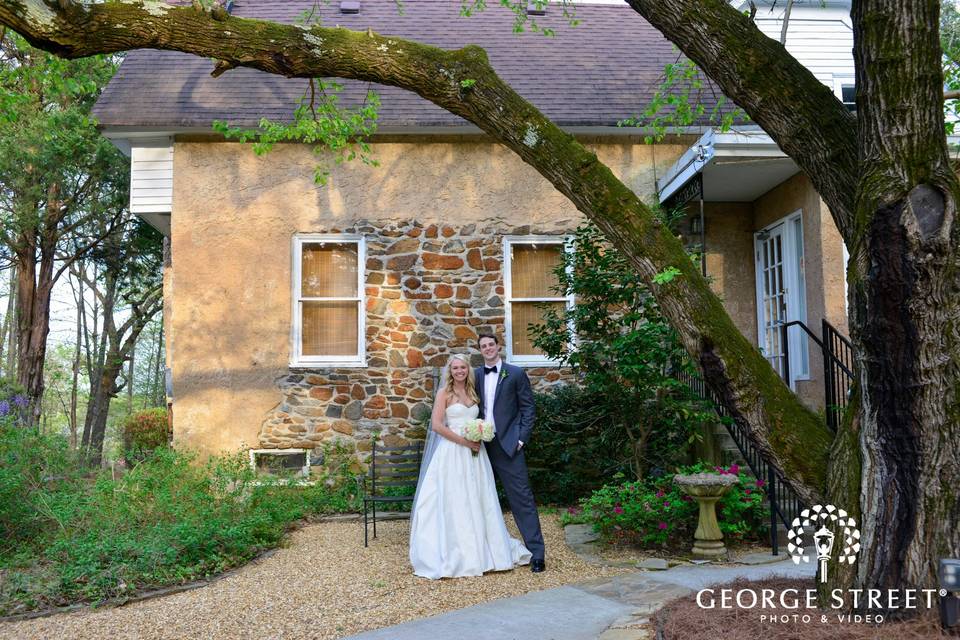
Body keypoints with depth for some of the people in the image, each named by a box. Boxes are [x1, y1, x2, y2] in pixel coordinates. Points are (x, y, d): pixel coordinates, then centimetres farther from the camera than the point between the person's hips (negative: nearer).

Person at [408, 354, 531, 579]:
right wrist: (463, 441, -14)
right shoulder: (444, 393, -3)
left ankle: (481, 552, 19)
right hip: (452, 453, -5)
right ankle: (454, 555, 5)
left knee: (478, 502, 8)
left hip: (474, 453, 6)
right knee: (454, 503, -3)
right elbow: (437, 425, -11)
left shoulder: (473, 392, 14)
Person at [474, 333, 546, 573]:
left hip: (508, 444, -4)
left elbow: (528, 408, -1)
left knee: (522, 498, -6)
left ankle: (536, 553, -2)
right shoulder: (475, 376, 11)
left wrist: (521, 439, -8)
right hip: (482, 445, 5)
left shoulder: (516, 374, 0)